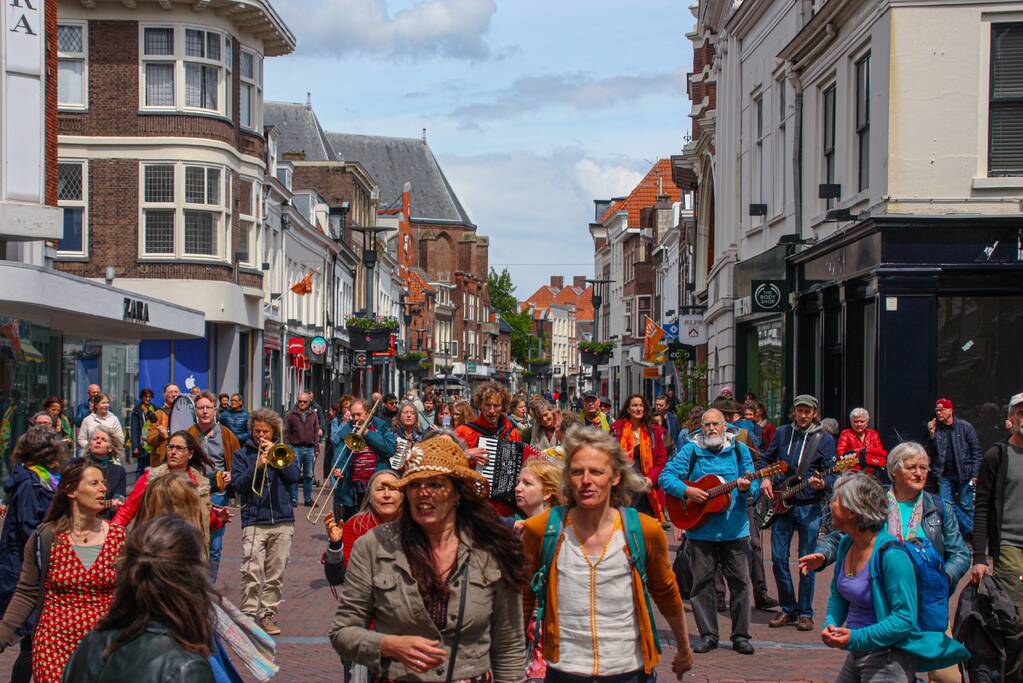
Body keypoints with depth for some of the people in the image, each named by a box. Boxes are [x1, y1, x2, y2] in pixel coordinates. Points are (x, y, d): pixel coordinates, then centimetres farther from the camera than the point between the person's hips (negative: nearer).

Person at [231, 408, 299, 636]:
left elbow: (294, 476, -2)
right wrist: (257, 466, -14)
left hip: (282, 522, 2)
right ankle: (248, 615, -9)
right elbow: (237, 483, -2)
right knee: (252, 572, -14)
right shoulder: (243, 454, 10)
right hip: (254, 521, -2)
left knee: (275, 574, 5)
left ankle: (268, 615, 13)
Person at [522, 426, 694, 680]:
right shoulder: (540, 530, -9)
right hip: (564, 670, 0)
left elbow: (666, 593, 9)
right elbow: (523, 599, 6)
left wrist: (684, 649, 20)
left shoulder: (646, 531, -8)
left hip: (629, 669, 0)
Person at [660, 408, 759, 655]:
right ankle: (708, 635, 13)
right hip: (701, 529, 0)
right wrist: (687, 491, -17)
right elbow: (666, 476, -2)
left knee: (740, 582, 2)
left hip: (735, 529, 0)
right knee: (702, 582, 3)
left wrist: (746, 487, -19)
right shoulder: (690, 450, 2)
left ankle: (741, 635, 11)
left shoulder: (739, 449, 5)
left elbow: (754, 485, 4)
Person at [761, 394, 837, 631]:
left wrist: (822, 483, -22)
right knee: (778, 558, 2)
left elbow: (832, 474, -1)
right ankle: (788, 609, 15)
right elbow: (767, 459, 20)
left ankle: (805, 613, 9)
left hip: (809, 506, -3)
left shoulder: (825, 440, 1)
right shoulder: (782, 433, 10)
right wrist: (765, 479, 2)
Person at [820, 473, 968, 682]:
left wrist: (856, 638, -26)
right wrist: (830, 625, -4)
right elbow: (838, 597, 16)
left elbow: (905, 618, -19)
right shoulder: (846, 545, 4)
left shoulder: (891, 555, -19)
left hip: (888, 660, -7)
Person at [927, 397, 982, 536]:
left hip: (963, 474, -3)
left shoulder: (965, 427, -4)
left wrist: (974, 474, -9)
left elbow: (976, 451, -3)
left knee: (966, 506, 1)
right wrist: (931, 435, -8)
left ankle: (971, 535, 15)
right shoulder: (936, 428, 5)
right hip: (945, 475, 3)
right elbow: (931, 453, 5)